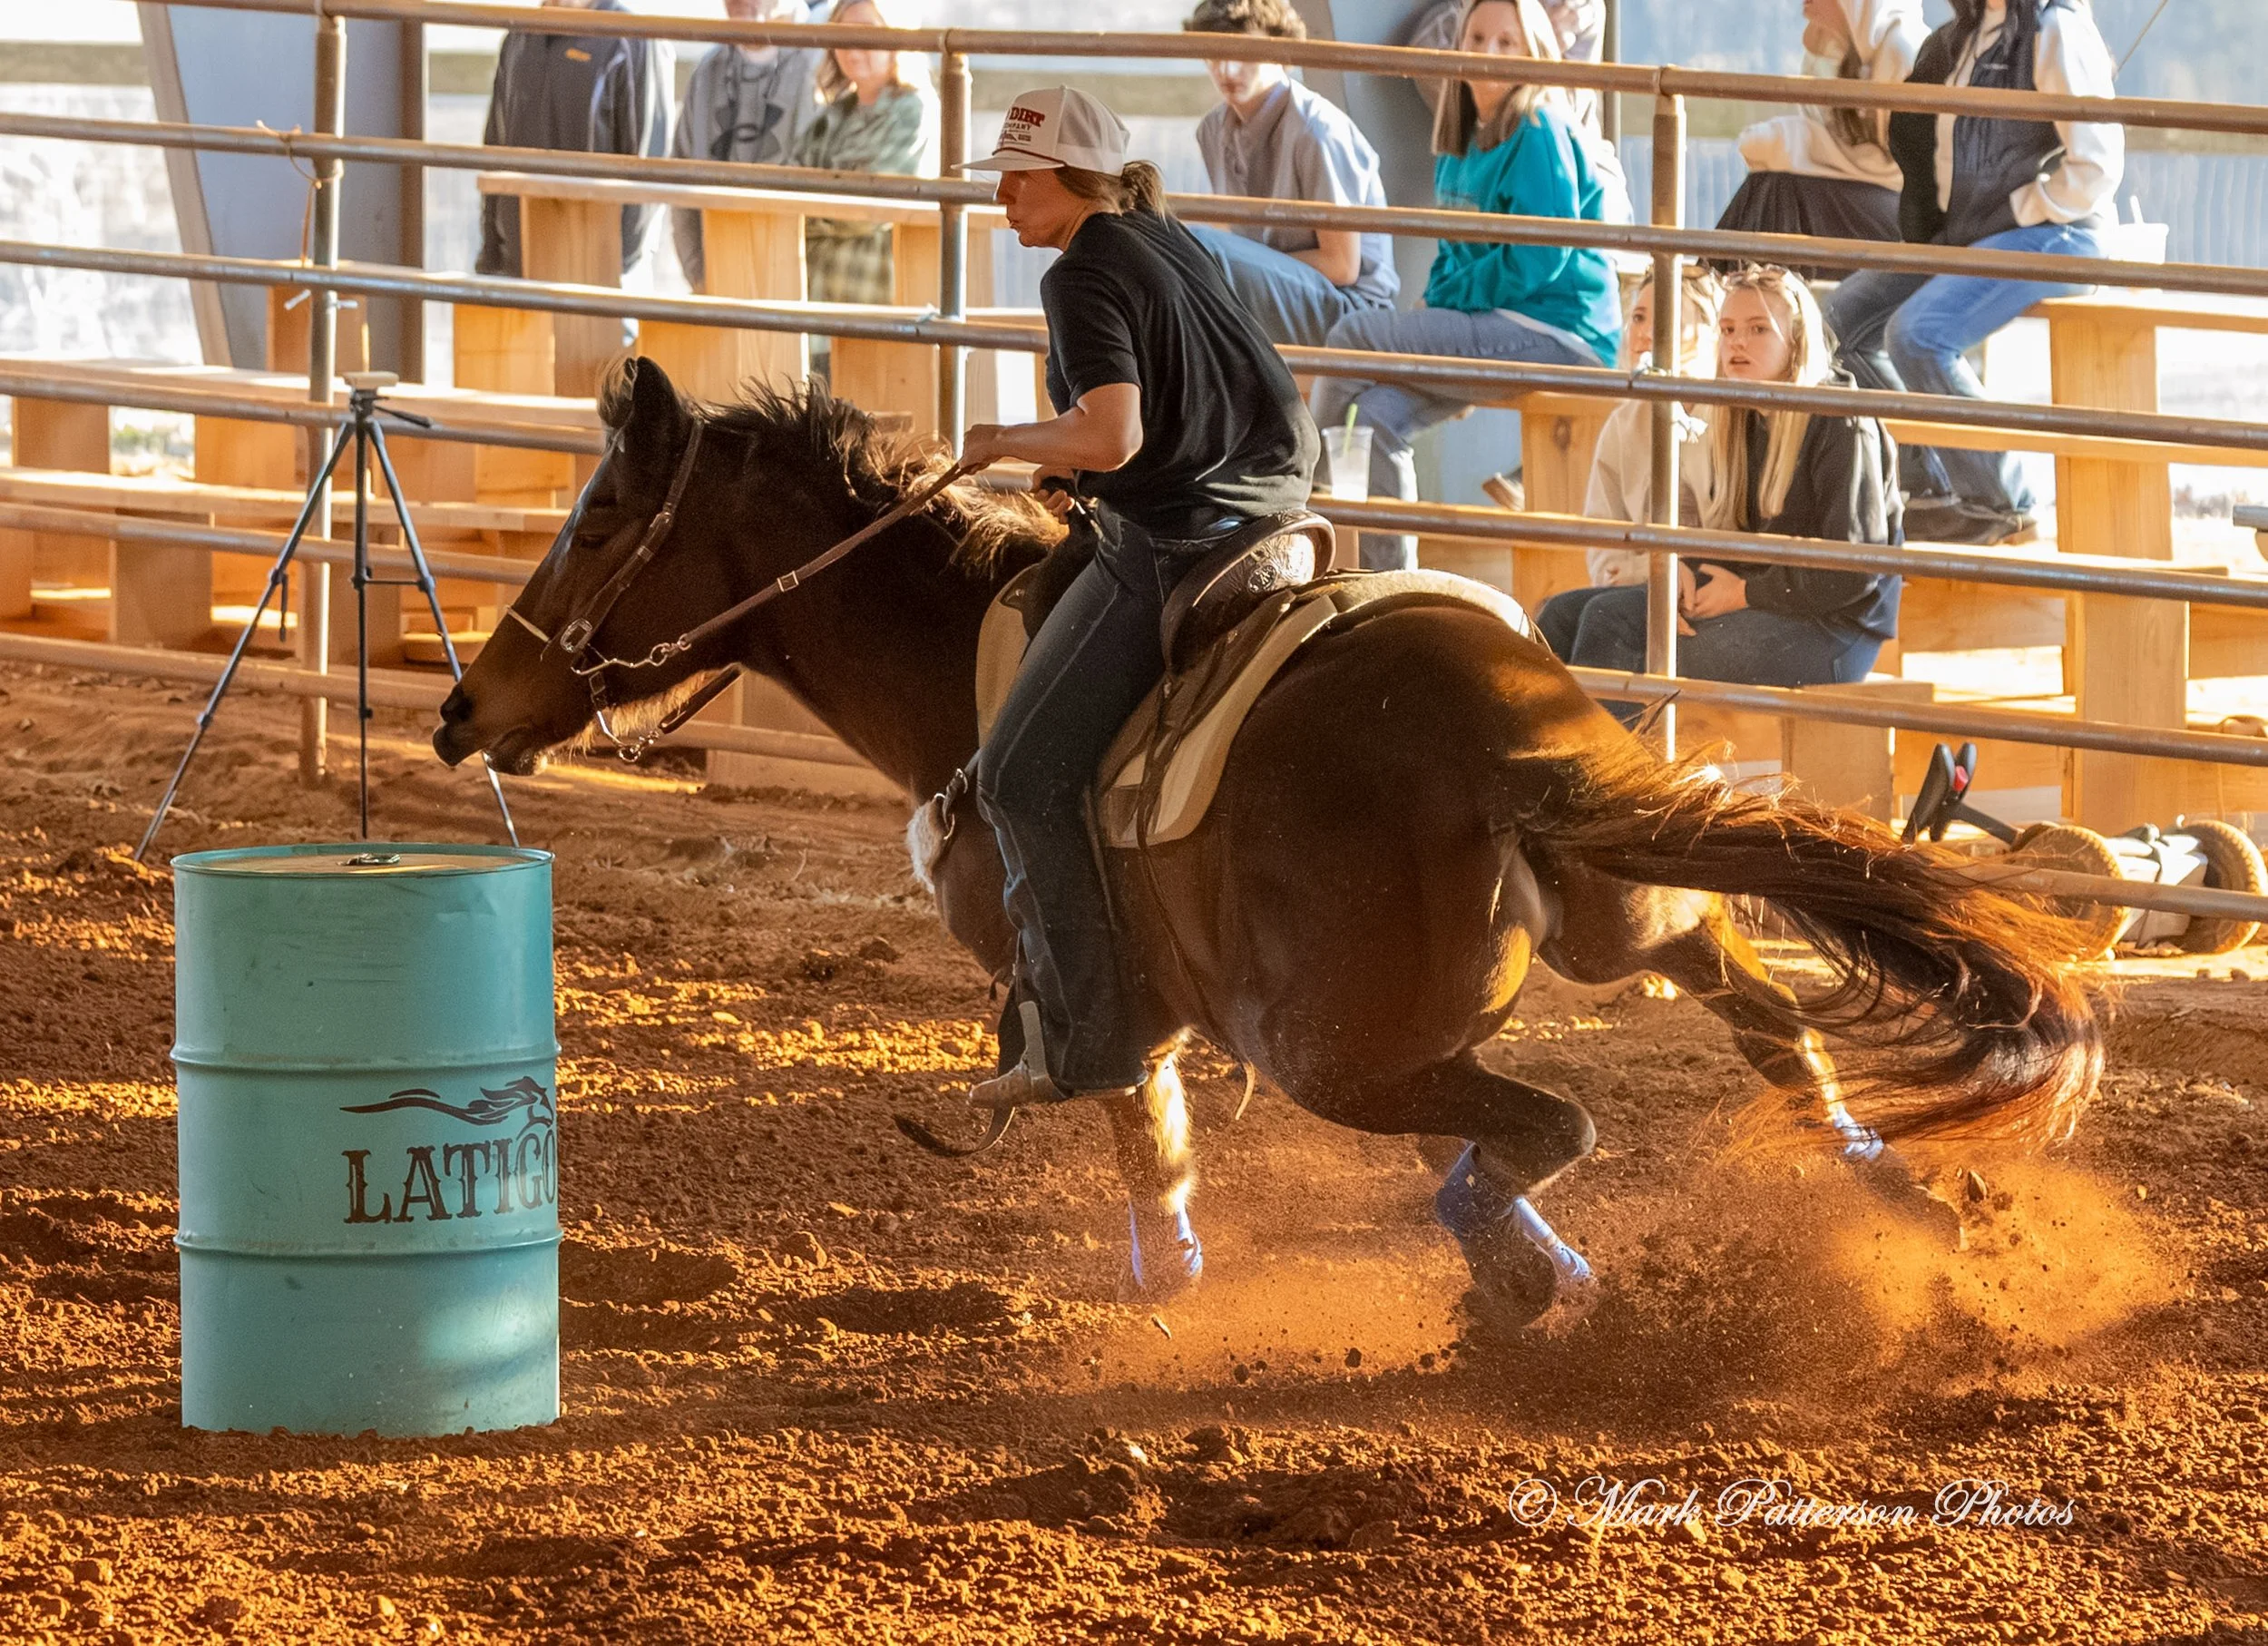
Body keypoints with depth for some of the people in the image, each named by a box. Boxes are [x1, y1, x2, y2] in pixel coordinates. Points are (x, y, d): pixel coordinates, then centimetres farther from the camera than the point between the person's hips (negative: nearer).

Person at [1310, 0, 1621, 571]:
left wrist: (1449, 299, -11)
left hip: (1555, 332, -8)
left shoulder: (1539, 132, -10)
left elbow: (1537, 260, -17)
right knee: (1378, 412, -13)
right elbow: (1451, 256, 23)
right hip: (1497, 331, 8)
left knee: (1352, 336, -16)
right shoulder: (1464, 141, 16)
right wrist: (1435, 313, 4)